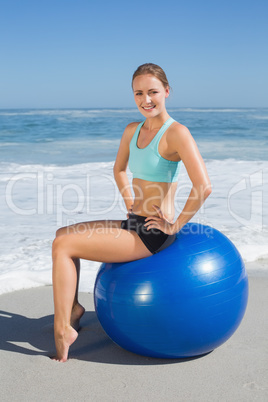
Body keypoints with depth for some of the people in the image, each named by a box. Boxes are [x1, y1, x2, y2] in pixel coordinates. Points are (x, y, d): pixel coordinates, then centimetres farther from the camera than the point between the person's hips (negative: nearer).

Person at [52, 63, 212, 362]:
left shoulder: (177, 133, -16)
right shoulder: (132, 131, 8)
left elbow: (203, 186, -26)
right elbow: (119, 168, 28)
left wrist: (176, 225, -17)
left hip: (152, 234, -9)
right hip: (134, 224, 9)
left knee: (63, 246, -12)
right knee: (63, 234, 17)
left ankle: (63, 328, -3)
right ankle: (72, 307, 24)